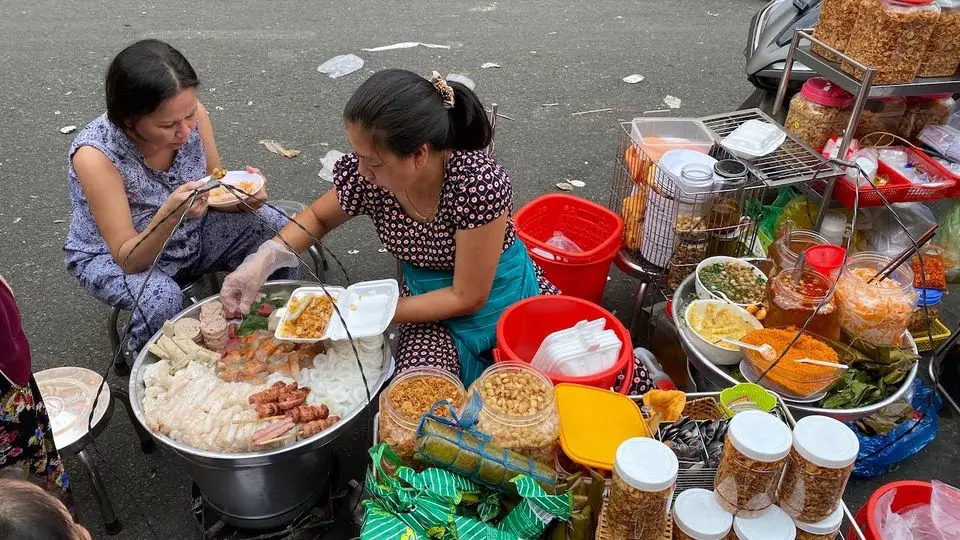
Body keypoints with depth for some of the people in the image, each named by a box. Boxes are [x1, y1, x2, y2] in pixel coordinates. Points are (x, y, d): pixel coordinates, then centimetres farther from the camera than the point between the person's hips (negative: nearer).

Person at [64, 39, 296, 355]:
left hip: (193, 234, 5)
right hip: (113, 257, -4)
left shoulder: (191, 115, -20)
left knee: (280, 232, -13)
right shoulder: (95, 155, -32)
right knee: (161, 298, -35)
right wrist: (169, 215, -46)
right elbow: (128, 259, -28)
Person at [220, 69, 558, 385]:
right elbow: (318, 217, 7)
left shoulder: (479, 182, -31)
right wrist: (263, 260, -13)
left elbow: (468, 298, -22)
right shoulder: (365, 174, -17)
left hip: (497, 296, -1)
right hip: (432, 302, 2)